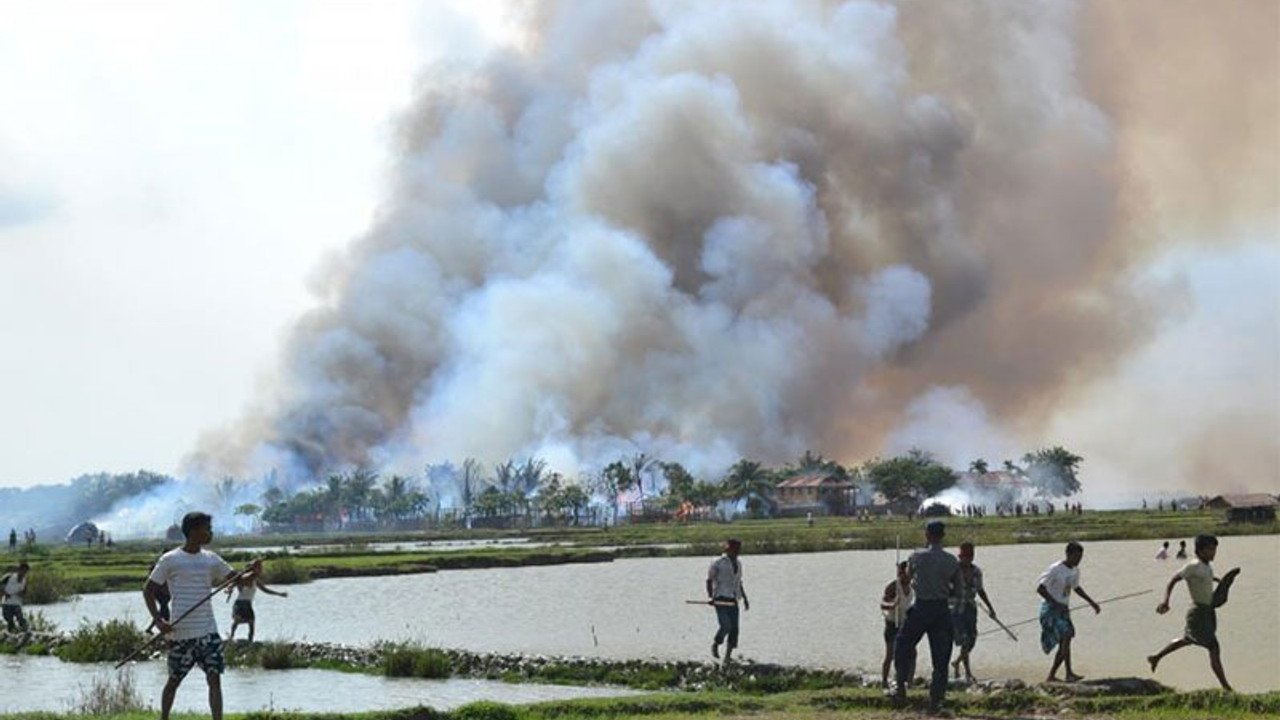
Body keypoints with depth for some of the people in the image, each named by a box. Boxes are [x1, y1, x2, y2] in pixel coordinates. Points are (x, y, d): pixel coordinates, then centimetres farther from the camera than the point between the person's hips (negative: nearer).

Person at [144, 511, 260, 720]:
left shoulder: (211, 560, 9)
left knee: (214, 678, -6)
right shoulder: (170, 560, -4)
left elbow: (237, 579, 10)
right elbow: (148, 591, -1)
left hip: (208, 631, 3)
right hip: (181, 633, -3)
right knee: (174, 680, 9)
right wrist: (158, 620, -12)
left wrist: (252, 573, -12)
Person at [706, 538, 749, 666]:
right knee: (726, 626, -19)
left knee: (734, 629, -1)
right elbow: (709, 580, -3)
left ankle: (727, 657, 7)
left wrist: (745, 599, 20)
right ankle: (715, 645, 11)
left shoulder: (738, 564, 16)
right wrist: (711, 597, -15)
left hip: (733, 601, 6)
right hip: (721, 599, -6)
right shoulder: (718, 563, -5)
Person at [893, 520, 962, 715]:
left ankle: (901, 687, 12)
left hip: (921, 608, -2)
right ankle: (936, 700, 7)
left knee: (903, 645, 18)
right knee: (941, 657, 7)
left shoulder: (917, 557, -7)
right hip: (943, 609, 2)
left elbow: (908, 575, 14)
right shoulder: (952, 561, -2)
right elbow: (959, 591, 5)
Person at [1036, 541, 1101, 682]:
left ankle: (1051, 675, 16)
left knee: (1063, 643, 8)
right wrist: (1057, 605, -25)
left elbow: (1076, 588, 25)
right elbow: (1040, 588, -21)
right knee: (1066, 637, -20)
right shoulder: (1056, 569, -18)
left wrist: (1092, 602, 21)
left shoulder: (1075, 570, 7)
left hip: (1063, 609, 9)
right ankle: (1069, 673, -20)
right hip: (1051, 609, -9)